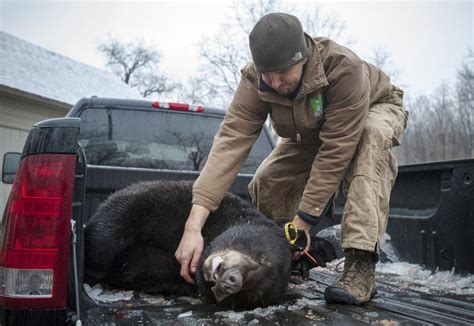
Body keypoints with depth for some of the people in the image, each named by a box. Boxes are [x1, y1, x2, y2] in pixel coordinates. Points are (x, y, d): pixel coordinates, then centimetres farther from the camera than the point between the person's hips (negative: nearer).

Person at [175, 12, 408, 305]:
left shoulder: (344, 68, -41)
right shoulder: (254, 81, -29)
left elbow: (335, 151, -40)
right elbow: (230, 143, -37)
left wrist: (302, 222, -37)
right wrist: (193, 226, -46)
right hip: (313, 133, 4)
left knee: (370, 138, -39)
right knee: (265, 186, -13)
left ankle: (361, 263, -37)